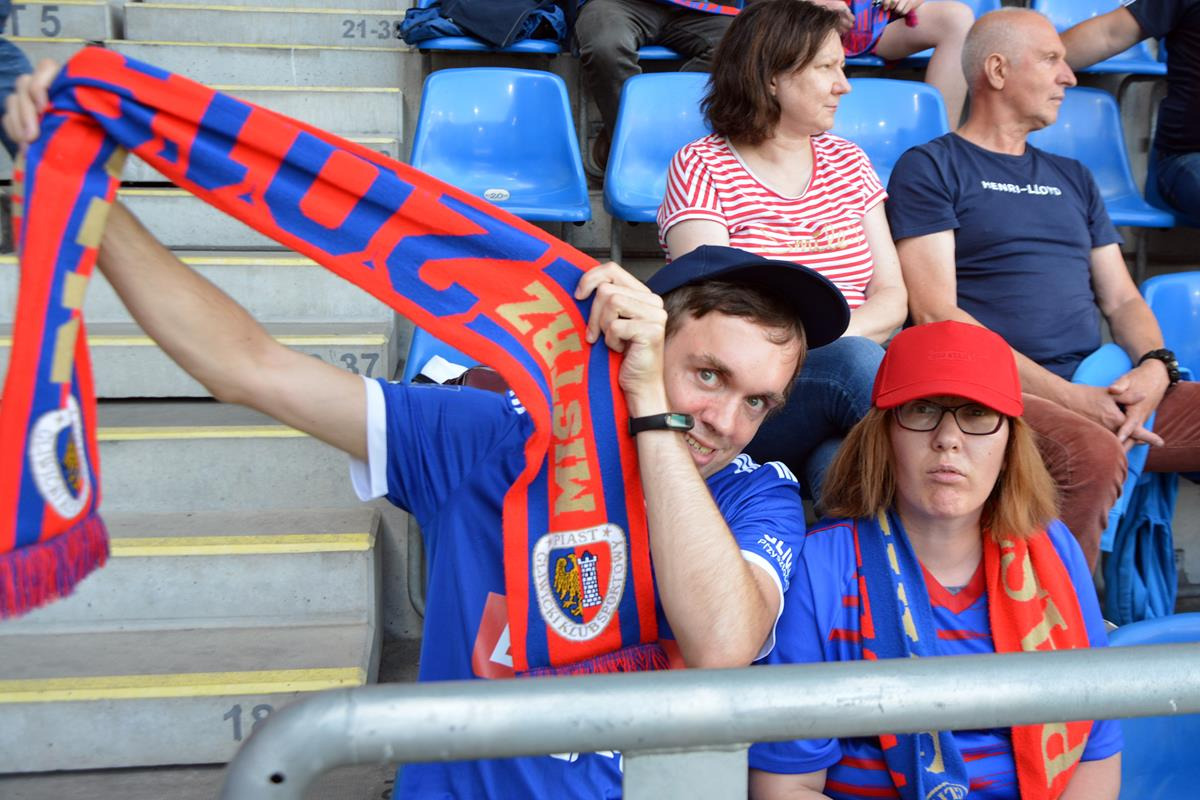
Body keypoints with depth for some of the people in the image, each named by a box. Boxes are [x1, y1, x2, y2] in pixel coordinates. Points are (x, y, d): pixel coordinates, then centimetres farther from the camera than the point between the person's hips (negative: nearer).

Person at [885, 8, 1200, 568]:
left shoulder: (1073, 179, 27)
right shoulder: (930, 168, 5)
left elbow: (1122, 300, 23)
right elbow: (936, 314, -7)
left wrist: (1155, 368, -3)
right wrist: (1067, 396, -15)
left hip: (1100, 392, 7)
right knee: (1092, 455, -35)